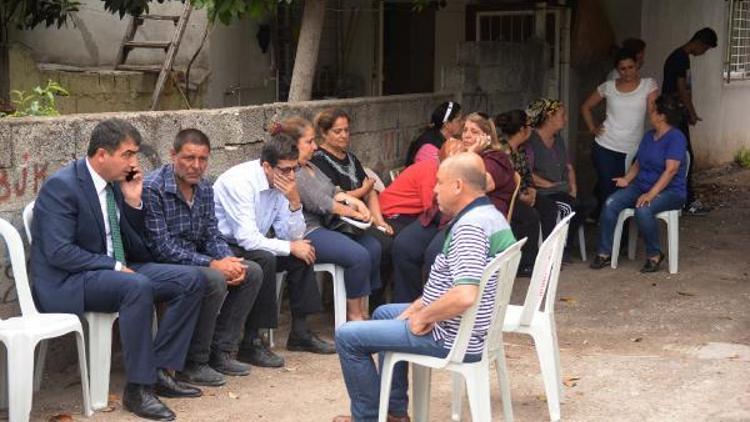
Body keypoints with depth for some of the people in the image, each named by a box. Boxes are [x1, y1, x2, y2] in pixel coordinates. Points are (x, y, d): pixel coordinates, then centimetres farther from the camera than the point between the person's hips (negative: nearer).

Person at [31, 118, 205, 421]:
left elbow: (133, 245, 14)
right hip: (67, 282, -8)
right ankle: (138, 388, -27)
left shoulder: (115, 183, 8)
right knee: (138, 287, -36)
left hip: (113, 270, 8)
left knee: (191, 280, -6)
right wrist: (115, 266, -24)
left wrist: (133, 202, -1)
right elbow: (59, 252, -23)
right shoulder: (61, 186, -15)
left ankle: (161, 371, -6)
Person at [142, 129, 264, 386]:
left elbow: (212, 236, 11)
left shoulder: (204, 189, 7)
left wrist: (229, 260, -12)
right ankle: (193, 363, -17)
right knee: (214, 279, -31)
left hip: (193, 261, 9)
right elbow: (162, 249, -23)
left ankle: (221, 352, 2)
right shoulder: (152, 190, -19)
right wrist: (213, 264, -25)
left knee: (252, 272, -2)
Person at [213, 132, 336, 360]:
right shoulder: (240, 181, -26)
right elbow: (247, 239, -31)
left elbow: (291, 237, -3)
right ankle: (250, 342, -22)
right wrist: (290, 247, -21)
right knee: (264, 260, -32)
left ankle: (300, 332, 4)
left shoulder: (282, 182, -3)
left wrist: (294, 202, -19)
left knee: (303, 252, -5)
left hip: (248, 244, 8)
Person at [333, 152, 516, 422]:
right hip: (472, 328, 11)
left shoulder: (470, 226, -25)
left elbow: (464, 296, -36)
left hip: (452, 338, -11)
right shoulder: (491, 215, 8)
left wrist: (423, 317, -20)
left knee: (347, 337, -6)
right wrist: (416, 308, 9)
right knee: (384, 313, 32)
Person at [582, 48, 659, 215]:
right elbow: (586, 107, 16)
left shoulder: (648, 85, 0)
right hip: (605, 147, 0)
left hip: (631, 150, 0)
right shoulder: (608, 87, 4)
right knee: (608, 190, -4)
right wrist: (592, 128, 4)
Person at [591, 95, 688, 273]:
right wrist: (627, 179, -2)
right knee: (610, 204, -18)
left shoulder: (676, 137, -12)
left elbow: (671, 169, -21)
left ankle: (654, 255, -16)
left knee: (643, 210, -37)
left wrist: (651, 194, -29)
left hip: (670, 191, -7)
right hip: (641, 185, 7)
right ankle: (605, 253, -13)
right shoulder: (649, 136, 15)